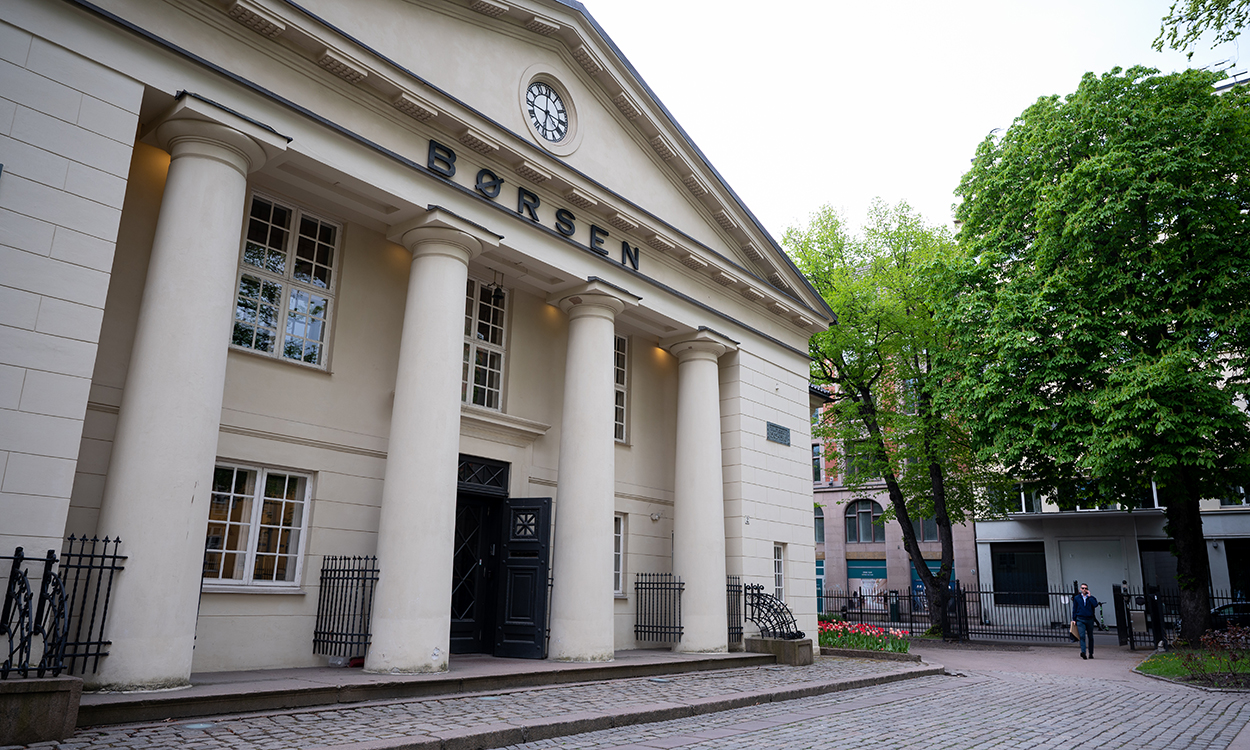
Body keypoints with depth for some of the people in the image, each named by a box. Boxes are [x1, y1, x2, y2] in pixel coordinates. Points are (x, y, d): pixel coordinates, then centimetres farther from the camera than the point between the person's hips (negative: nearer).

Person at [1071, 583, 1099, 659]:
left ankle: (1091, 653, 20)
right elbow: (1074, 609, 9)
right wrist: (1074, 619, 5)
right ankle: (1083, 652, -25)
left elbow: (1095, 604, -14)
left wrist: (1089, 596, -9)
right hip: (1080, 620, -1)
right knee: (1082, 636, -14)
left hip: (1089, 619, 1)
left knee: (1090, 637, 9)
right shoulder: (1076, 598, 8)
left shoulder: (1091, 598, 7)